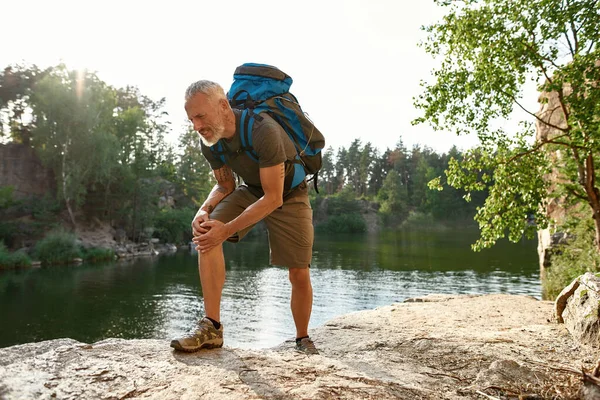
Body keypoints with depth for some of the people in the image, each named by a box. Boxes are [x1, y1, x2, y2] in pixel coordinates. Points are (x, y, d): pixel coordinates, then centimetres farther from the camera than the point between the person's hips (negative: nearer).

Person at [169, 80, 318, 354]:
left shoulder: (263, 131, -35)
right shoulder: (209, 140, -14)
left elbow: (274, 198, -32)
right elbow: (225, 185, 0)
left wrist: (227, 229, -35)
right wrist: (205, 209, -22)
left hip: (288, 195, -4)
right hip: (251, 191, 5)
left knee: (299, 275, -7)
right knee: (205, 231, -22)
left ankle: (303, 339, 22)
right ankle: (211, 327, -18)